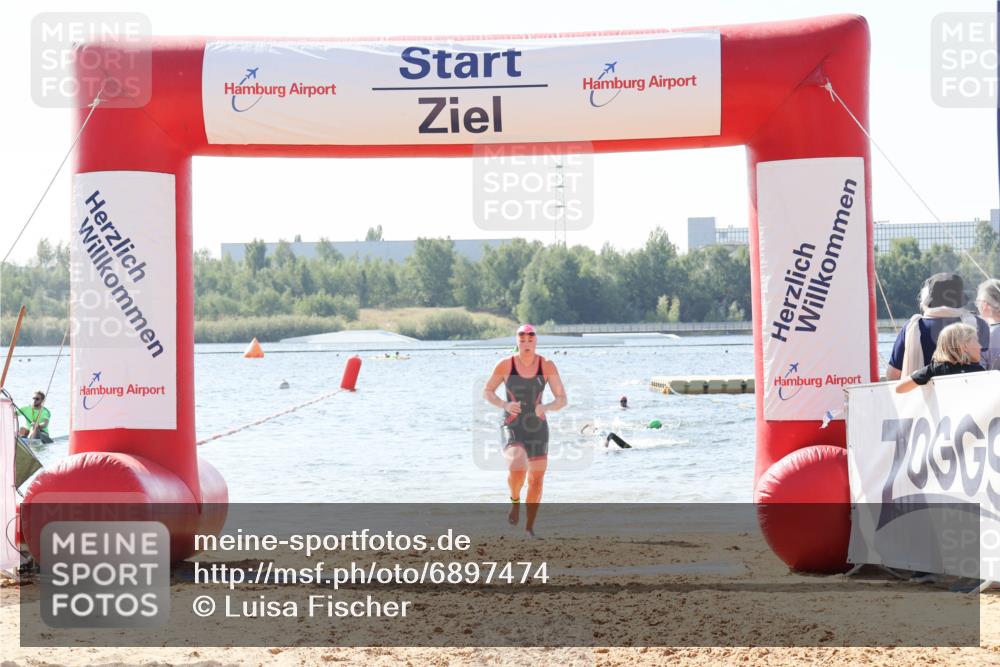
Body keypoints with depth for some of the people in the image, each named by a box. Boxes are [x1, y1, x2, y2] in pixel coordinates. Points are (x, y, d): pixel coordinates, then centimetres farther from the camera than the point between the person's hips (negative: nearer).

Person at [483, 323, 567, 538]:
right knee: (516, 469, -28)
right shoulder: (505, 365, -6)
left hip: (538, 428, 3)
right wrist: (504, 405, -14)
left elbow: (562, 399, -1)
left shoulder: (547, 366, -3)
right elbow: (487, 391, 5)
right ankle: (515, 501, 5)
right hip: (512, 427, -3)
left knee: (536, 479, 7)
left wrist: (545, 407, -22)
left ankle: (529, 527, 25)